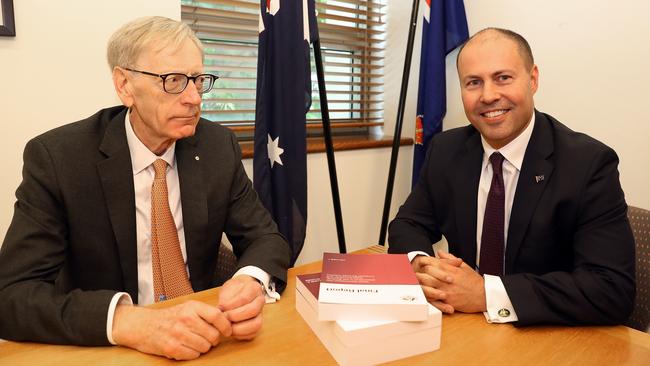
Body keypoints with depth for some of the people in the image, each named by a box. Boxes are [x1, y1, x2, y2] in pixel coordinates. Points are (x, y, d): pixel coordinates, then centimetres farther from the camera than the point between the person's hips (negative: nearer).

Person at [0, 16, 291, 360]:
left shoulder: (219, 146, -6)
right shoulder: (56, 157, -12)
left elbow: (266, 237, -3)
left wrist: (252, 281, -25)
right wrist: (129, 321, -34)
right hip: (100, 346, -2)